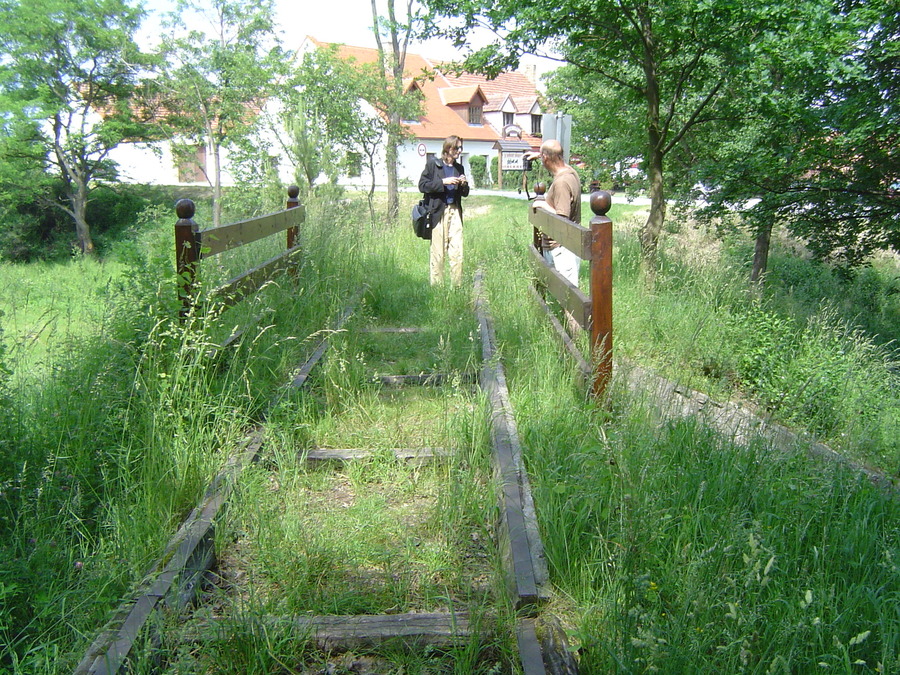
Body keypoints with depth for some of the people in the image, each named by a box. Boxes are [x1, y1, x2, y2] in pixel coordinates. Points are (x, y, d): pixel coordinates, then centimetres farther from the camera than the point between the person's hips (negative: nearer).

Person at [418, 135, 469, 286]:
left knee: (457, 252, -2)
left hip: (455, 211, 4)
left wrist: (464, 185, 0)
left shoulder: (459, 168, 16)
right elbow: (422, 185, -7)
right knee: (438, 252, -1)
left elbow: (464, 194, 22)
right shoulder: (433, 164, 1)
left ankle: (457, 286, 4)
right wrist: (443, 182, -14)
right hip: (438, 211, -4)